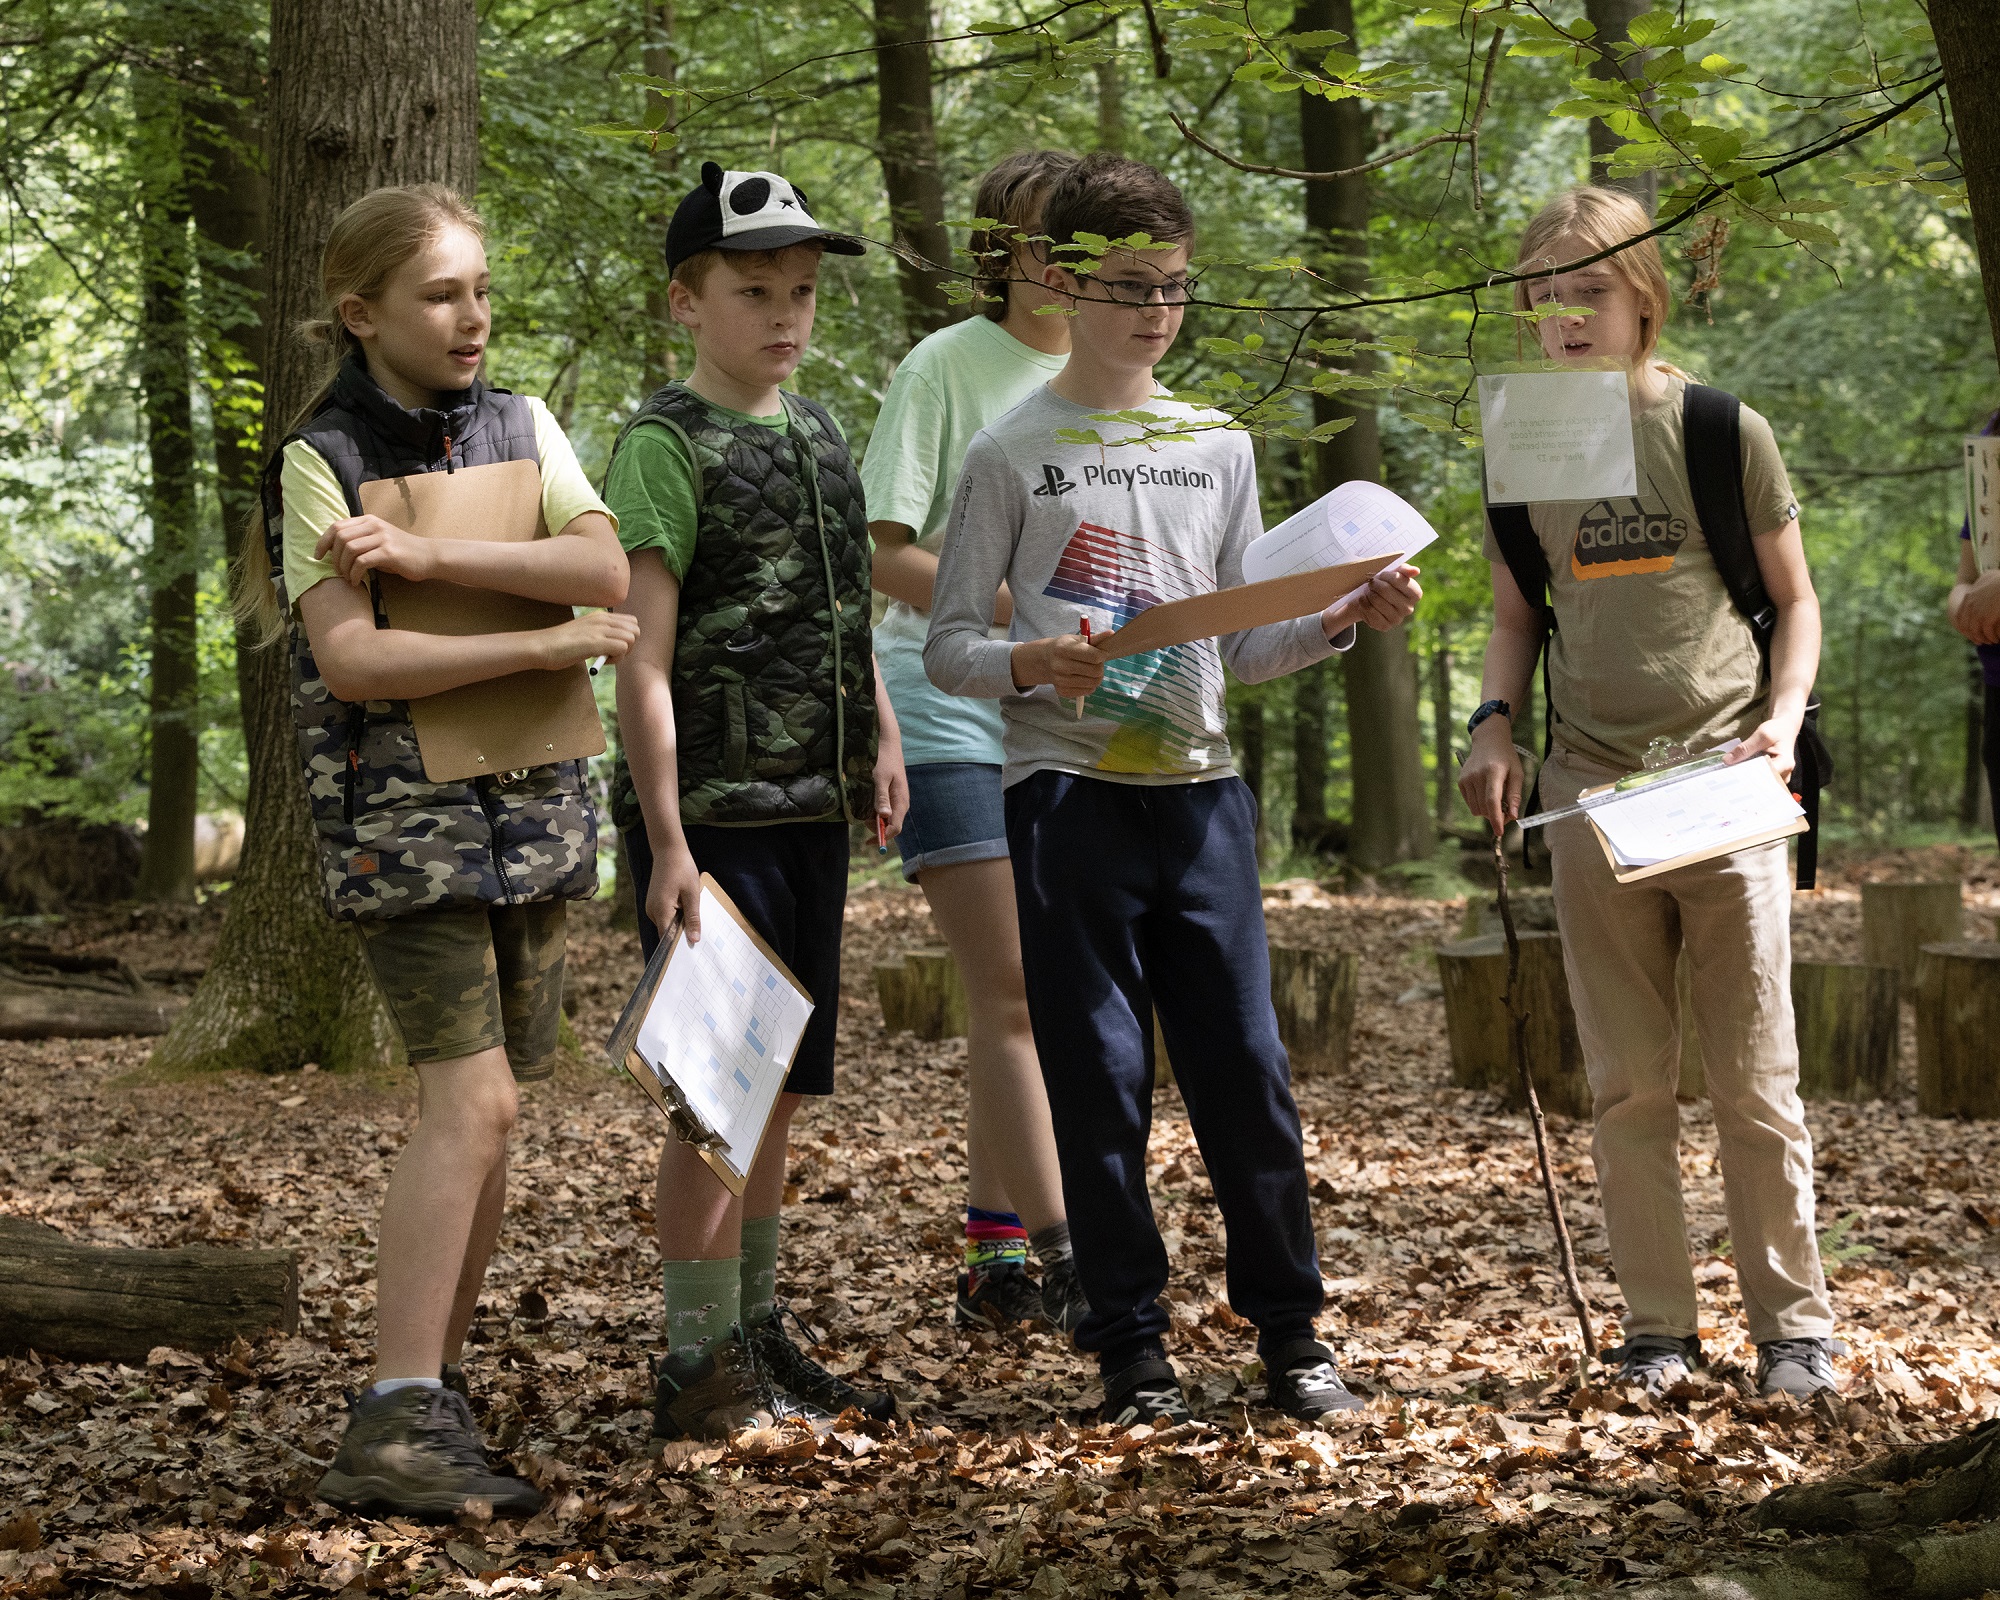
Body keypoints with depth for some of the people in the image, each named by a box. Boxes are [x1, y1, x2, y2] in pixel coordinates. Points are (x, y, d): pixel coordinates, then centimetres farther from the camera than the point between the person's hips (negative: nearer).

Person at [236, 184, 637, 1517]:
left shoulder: (522, 427, 11)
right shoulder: (321, 458, -4)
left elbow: (606, 572, -5)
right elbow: (351, 661, -15)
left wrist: (429, 553, -15)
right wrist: (544, 643, -16)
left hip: (534, 807, 6)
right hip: (403, 815, -6)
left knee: (486, 1112, 7)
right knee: (471, 1098, -16)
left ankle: (437, 1385, 17)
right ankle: (392, 1430, -17)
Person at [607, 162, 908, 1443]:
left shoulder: (820, 436, 14)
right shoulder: (667, 445, -9)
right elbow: (645, 657, -14)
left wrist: (880, 738, 16)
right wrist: (666, 841, -18)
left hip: (812, 811, 8)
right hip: (716, 813, -7)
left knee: (779, 1092, 13)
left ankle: (758, 1338, 23)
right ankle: (700, 1367, 2)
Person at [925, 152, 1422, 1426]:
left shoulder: (1219, 448, 13)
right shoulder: (1015, 453, 1)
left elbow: (1245, 647, 14)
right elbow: (949, 646, 0)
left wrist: (1349, 618, -3)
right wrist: (1033, 664, -20)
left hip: (1200, 791, 3)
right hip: (1069, 790, -3)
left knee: (1248, 1068, 1)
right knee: (1099, 1079, 0)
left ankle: (1291, 1332, 10)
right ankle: (1133, 1347, 8)